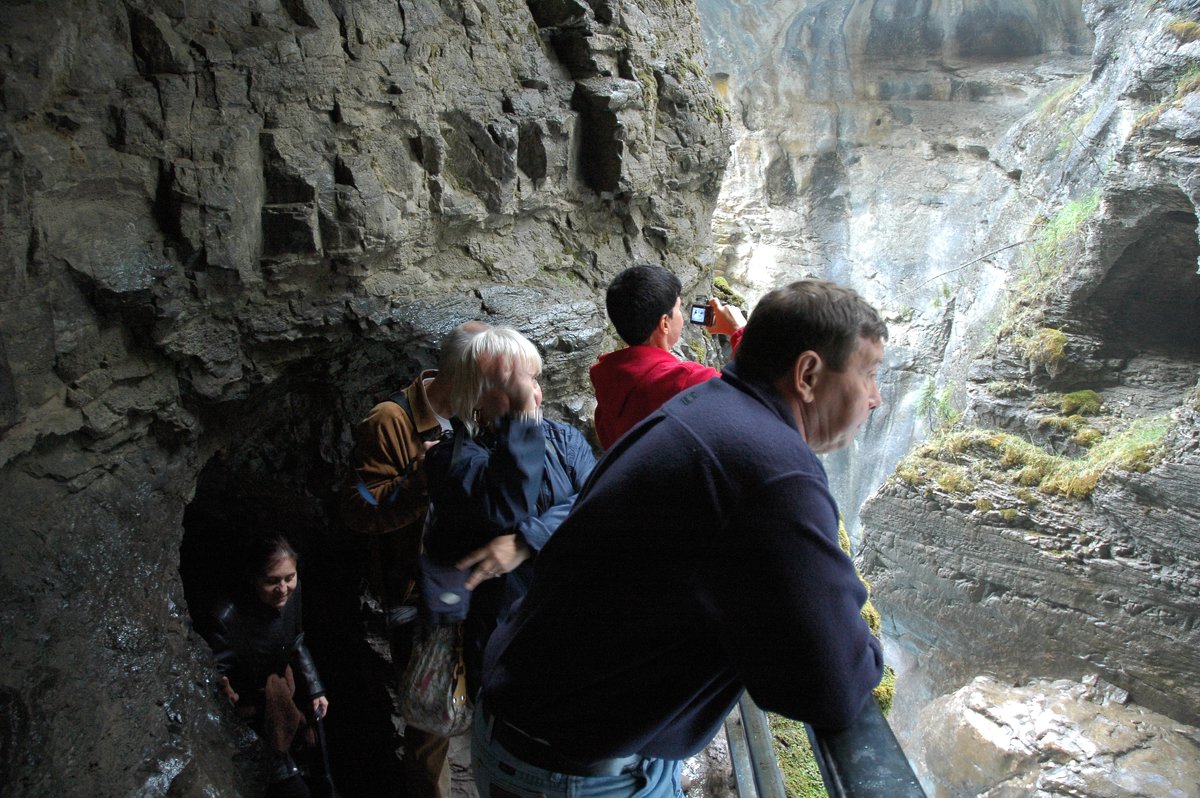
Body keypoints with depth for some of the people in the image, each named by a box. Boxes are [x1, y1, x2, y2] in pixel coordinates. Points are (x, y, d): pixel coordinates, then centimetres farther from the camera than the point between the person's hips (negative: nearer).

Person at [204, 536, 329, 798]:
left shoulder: (292, 593, -18)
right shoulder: (228, 618, -35)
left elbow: (297, 646, -3)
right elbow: (216, 671, -26)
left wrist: (316, 690, -3)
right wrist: (224, 689, -45)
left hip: (281, 676, 5)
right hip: (247, 699, -5)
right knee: (276, 688, -25)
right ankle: (281, 771, -3)